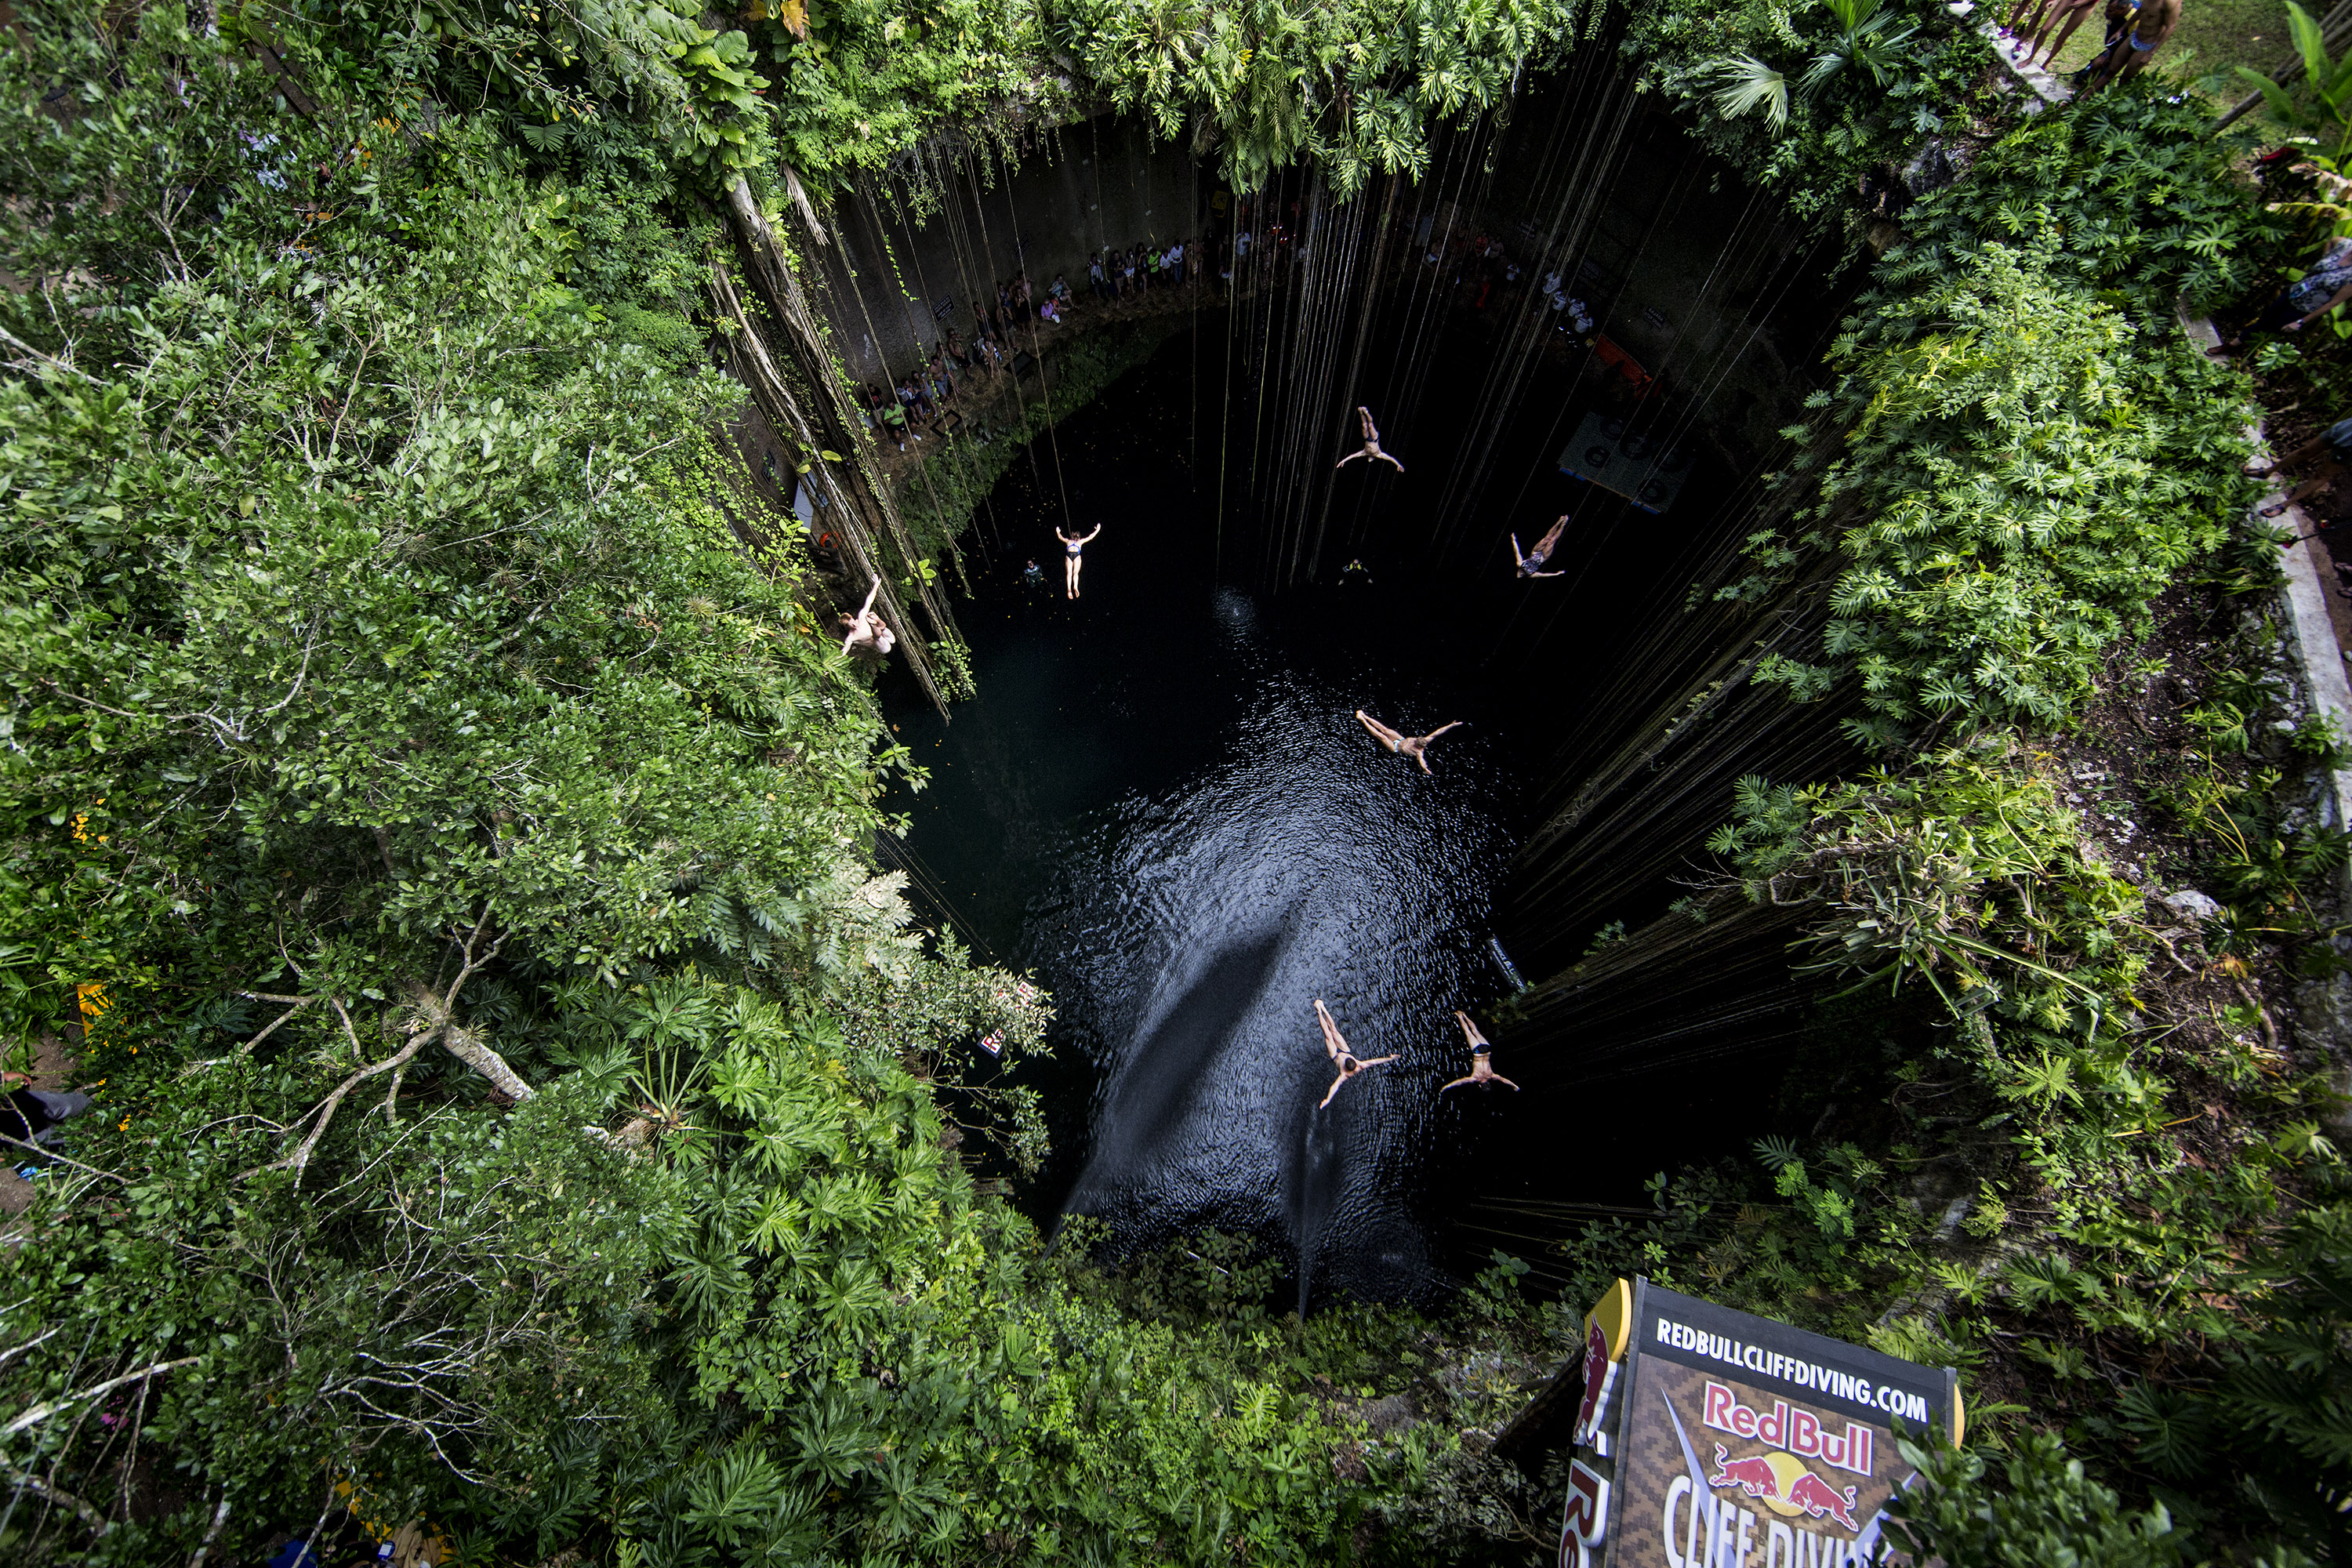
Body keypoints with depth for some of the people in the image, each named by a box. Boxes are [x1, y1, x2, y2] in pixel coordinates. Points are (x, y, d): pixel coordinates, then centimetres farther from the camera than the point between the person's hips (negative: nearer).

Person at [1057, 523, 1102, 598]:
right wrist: (1097, 530, 51)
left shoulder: (1068, 541, 32)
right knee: (1075, 572, -14)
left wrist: (1057, 532, 71)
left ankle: (1069, 589, -37)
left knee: (1069, 573, -13)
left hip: (1068, 555, 1)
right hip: (1077, 555, -1)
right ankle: (1075, 586, -42)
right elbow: (1090, 537, 39)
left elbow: (1060, 537, 50)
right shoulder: (1080, 541, 30)